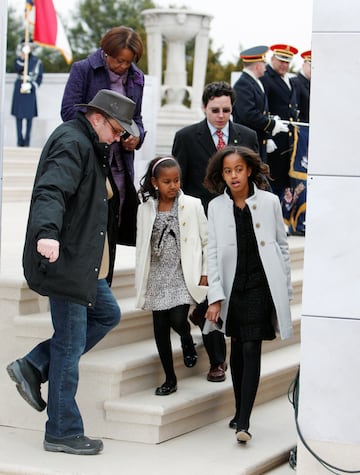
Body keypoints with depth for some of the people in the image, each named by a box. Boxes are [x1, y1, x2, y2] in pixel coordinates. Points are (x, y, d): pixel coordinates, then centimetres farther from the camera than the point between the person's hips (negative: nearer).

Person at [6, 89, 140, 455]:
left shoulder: (87, 145, 16)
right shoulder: (73, 143, -16)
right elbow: (51, 190, -33)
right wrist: (47, 232, -48)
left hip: (82, 261, 11)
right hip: (65, 260, -11)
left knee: (107, 314, 18)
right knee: (70, 344, -4)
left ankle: (33, 367, 14)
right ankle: (63, 433, 5)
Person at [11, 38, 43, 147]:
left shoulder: (37, 61, 6)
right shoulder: (18, 59, 6)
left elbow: (39, 77, 4)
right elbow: (17, 69, -15)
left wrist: (31, 86, -11)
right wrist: (23, 57, -21)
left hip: (30, 90, -1)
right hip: (19, 89, 1)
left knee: (29, 115, -1)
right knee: (19, 115, 1)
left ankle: (27, 140, 3)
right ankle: (20, 139, 6)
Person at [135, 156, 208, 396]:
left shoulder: (192, 205, -2)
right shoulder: (145, 209, 4)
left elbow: (207, 240, 2)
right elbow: (142, 247, 9)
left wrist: (205, 273, -2)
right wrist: (141, 282, 7)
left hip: (184, 275, -3)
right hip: (157, 278, 3)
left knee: (178, 320, -17)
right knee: (160, 327, 3)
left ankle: (188, 341, 20)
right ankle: (170, 379, 15)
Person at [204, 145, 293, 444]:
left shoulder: (269, 202, -2)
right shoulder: (216, 207, 4)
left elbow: (282, 245, 6)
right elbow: (213, 252, 3)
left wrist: (285, 289, 6)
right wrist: (215, 297, -3)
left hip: (261, 285, -3)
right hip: (233, 286, 3)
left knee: (251, 349, -9)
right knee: (238, 349, 12)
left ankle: (243, 422, -12)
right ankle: (240, 412, 25)